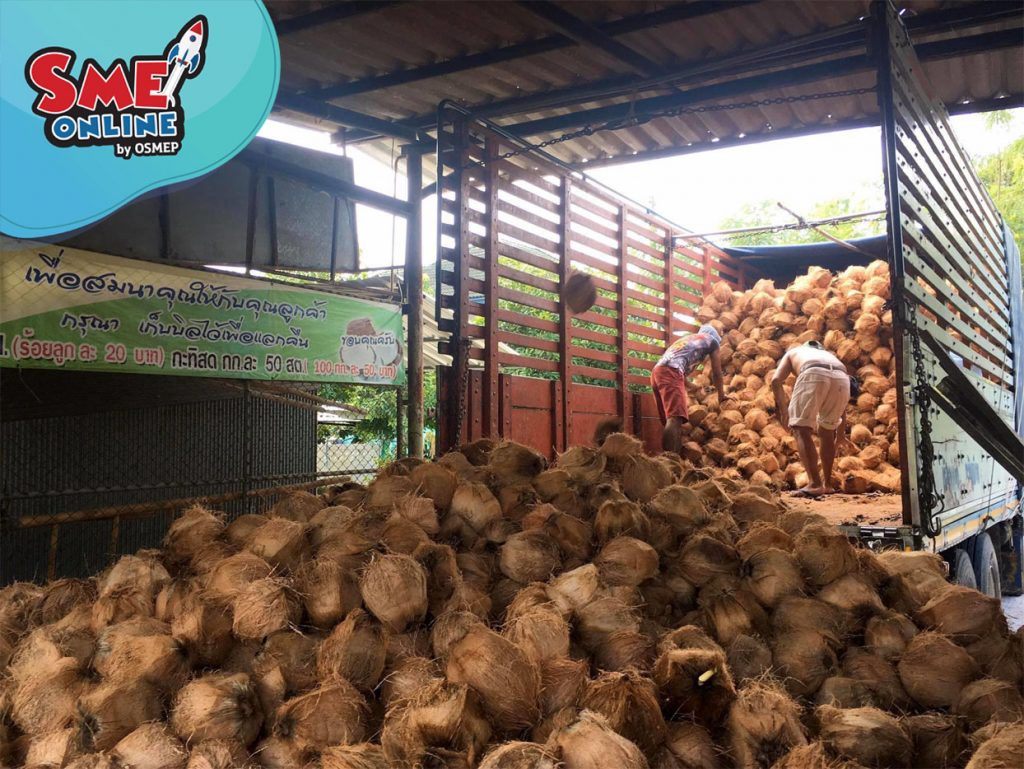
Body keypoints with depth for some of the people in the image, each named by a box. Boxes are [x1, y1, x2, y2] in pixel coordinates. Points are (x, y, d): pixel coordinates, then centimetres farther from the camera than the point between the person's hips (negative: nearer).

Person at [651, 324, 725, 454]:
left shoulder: (687, 339, 39)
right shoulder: (712, 340, 20)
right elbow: (717, 373, 24)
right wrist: (721, 395, 37)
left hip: (657, 372, 8)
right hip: (670, 372, -8)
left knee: (671, 420, 10)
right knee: (675, 418, -20)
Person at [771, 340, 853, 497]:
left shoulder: (792, 353, 38)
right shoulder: (829, 355, 44)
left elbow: (776, 380, 16)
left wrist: (783, 408, 24)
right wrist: (842, 425, 43)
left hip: (814, 375, -4)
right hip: (841, 379, 4)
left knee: (801, 429, -2)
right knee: (827, 431, 23)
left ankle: (815, 483, -17)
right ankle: (827, 484, 29)